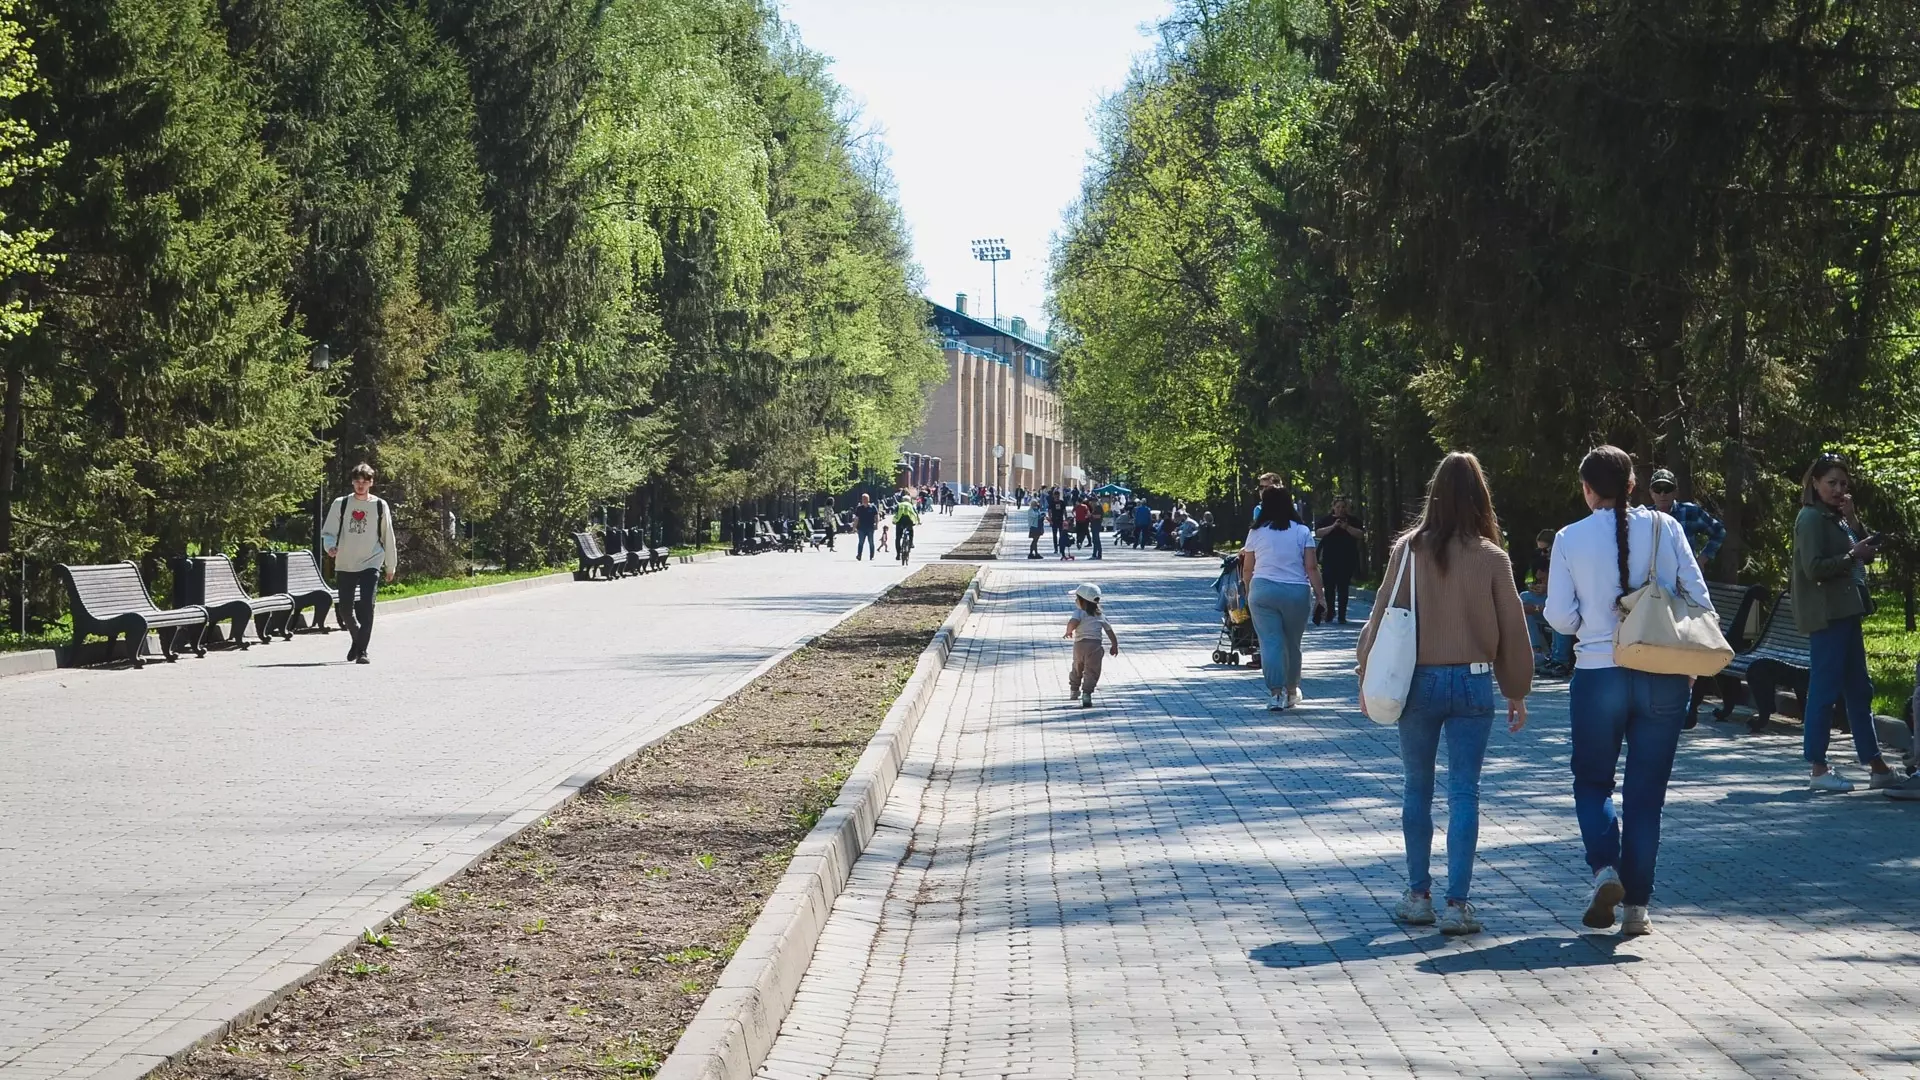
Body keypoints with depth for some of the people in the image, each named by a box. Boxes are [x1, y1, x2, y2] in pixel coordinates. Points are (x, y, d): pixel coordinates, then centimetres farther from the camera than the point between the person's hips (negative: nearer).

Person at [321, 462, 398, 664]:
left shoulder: (380, 506, 2)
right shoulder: (340, 504, 3)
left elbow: (388, 537, 9)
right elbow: (328, 531, 5)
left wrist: (391, 565, 13)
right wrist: (330, 546, -17)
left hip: (370, 564, -2)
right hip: (345, 565, 2)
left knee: (366, 606, -16)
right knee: (345, 609, 6)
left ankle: (362, 650, -9)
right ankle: (358, 638, 35)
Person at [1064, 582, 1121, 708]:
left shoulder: (1079, 612, -2)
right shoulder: (1101, 616, 13)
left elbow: (1073, 622, -23)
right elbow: (1109, 630, 15)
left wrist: (1069, 631, -4)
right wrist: (1115, 645, 25)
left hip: (1080, 644, -1)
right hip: (1095, 645, 1)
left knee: (1077, 668, 21)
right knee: (1091, 671, 0)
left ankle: (1074, 690, 38)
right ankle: (1086, 694, -15)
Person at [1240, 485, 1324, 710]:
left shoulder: (1256, 533, 2)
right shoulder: (1302, 532, 0)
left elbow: (1247, 569, 7)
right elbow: (1311, 567, -5)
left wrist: (1248, 592, 21)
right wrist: (1319, 593, 1)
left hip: (1262, 590, -1)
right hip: (1296, 591, 1)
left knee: (1270, 642, -3)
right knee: (1292, 644, 13)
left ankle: (1277, 692, -13)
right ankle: (1291, 691, 26)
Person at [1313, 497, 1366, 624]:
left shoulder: (1353, 520, 8)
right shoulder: (1326, 520, 7)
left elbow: (1360, 535, -3)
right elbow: (1318, 533, -7)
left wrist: (1347, 527, -15)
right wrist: (1333, 526, -17)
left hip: (1347, 561, 0)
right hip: (1329, 560, 0)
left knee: (1343, 589, -1)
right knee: (1329, 588, -2)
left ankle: (1342, 616, 0)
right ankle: (1329, 614, 9)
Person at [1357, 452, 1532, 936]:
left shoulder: (1408, 550, -5)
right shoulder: (1492, 558, -5)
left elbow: (1383, 617, -2)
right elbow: (1512, 629, 1)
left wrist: (1369, 681, 8)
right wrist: (1517, 693, 12)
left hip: (1418, 682, 1)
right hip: (1472, 683, -1)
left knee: (1417, 788, 14)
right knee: (1464, 794, 2)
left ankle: (1418, 895, 18)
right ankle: (1456, 903, -2)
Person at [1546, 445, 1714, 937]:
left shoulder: (1571, 538, -4)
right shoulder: (1663, 527, -2)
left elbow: (1560, 617, -4)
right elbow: (1698, 597, -2)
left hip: (1598, 673, -1)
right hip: (1664, 676, 1)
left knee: (1592, 779, 17)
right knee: (1646, 791, 10)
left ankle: (1605, 868, -7)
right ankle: (1637, 905, 8)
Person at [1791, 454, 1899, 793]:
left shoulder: (1837, 519, 18)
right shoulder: (1811, 518, -9)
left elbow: (1863, 549, 9)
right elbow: (1814, 568, -17)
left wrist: (1854, 520, -1)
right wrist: (1853, 555, -17)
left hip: (1846, 612, 10)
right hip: (1825, 614, -10)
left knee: (1859, 689, 11)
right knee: (1824, 688, -7)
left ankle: (1877, 767, 15)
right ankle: (1817, 769, -2)